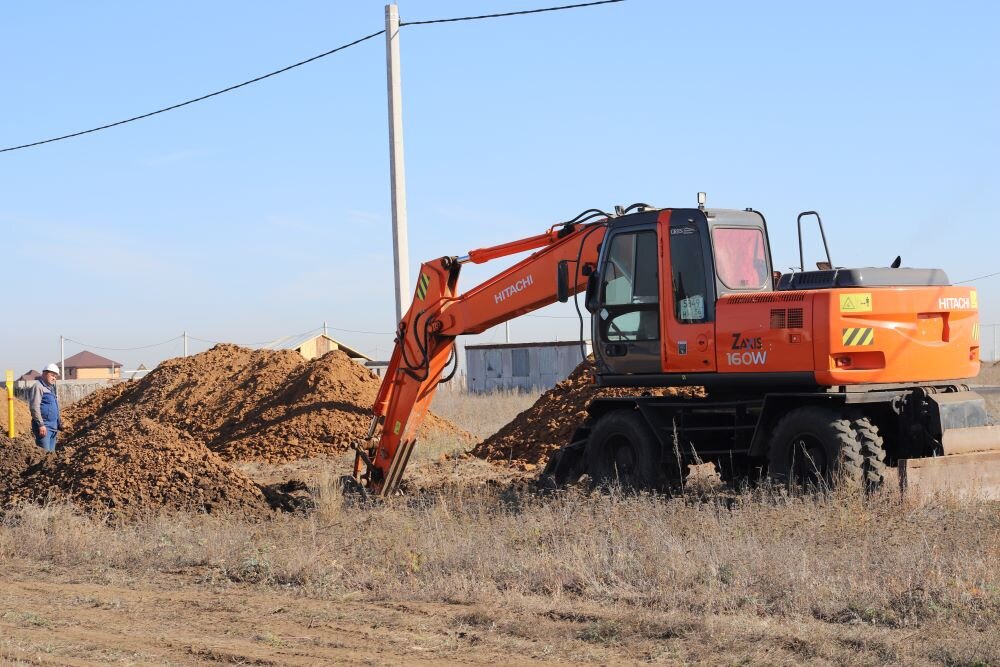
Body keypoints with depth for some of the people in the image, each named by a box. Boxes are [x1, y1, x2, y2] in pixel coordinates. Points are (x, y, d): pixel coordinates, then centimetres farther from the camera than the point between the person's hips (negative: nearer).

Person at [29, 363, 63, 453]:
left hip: (53, 427, 9)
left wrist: (59, 422, 22)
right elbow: (35, 407, -17)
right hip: (43, 426, -9)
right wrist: (41, 424, -21)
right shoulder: (38, 386, -8)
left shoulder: (51, 388, 21)